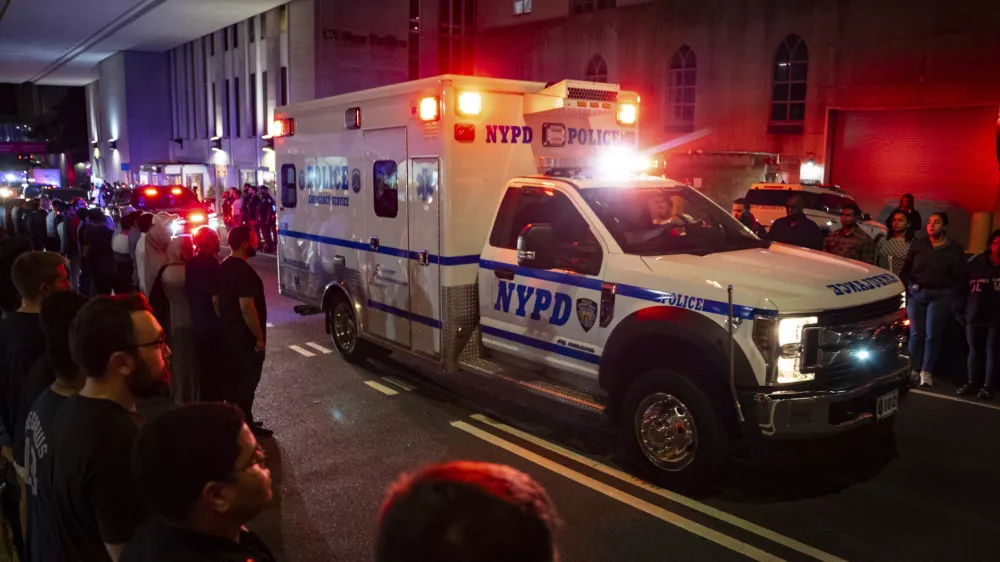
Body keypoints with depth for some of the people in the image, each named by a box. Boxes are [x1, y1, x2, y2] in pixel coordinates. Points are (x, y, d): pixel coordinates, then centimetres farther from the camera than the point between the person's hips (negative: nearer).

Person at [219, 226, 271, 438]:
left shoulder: (224, 267, 7)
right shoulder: (244, 271, -23)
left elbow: (220, 301, 14)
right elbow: (247, 308, -26)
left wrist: (227, 325, 21)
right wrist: (260, 338, -19)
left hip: (229, 335, 9)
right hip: (245, 338, -9)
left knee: (235, 379, 18)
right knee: (247, 381, 2)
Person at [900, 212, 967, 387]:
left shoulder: (955, 248, 6)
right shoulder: (918, 244, 9)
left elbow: (960, 276, 6)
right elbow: (906, 270, 9)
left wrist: (952, 295, -3)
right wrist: (905, 289, 0)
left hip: (940, 295, -1)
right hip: (916, 293, 1)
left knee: (933, 334, -3)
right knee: (916, 333, 0)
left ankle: (927, 371, 4)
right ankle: (914, 369, 7)